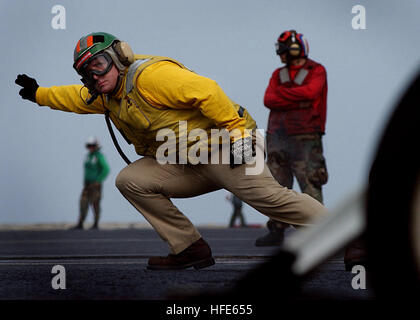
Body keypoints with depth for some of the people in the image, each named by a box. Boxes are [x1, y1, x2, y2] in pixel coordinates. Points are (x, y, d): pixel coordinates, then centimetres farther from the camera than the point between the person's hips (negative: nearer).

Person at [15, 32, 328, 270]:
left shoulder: (149, 75, -17)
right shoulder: (108, 95, 14)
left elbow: (206, 91, -24)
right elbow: (78, 98, 37)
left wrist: (238, 131, -25)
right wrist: (39, 93, 36)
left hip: (224, 149, -9)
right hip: (185, 163, 9)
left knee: (271, 198, -22)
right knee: (130, 181, -4)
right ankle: (190, 248, -2)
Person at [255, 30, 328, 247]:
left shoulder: (317, 71, 3)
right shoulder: (278, 74, 17)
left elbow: (310, 92, -16)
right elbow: (269, 100, 2)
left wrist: (282, 92, -3)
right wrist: (298, 102, -9)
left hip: (304, 137, -5)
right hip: (277, 137, 5)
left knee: (310, 185, -8)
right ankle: (277, 231, 9)